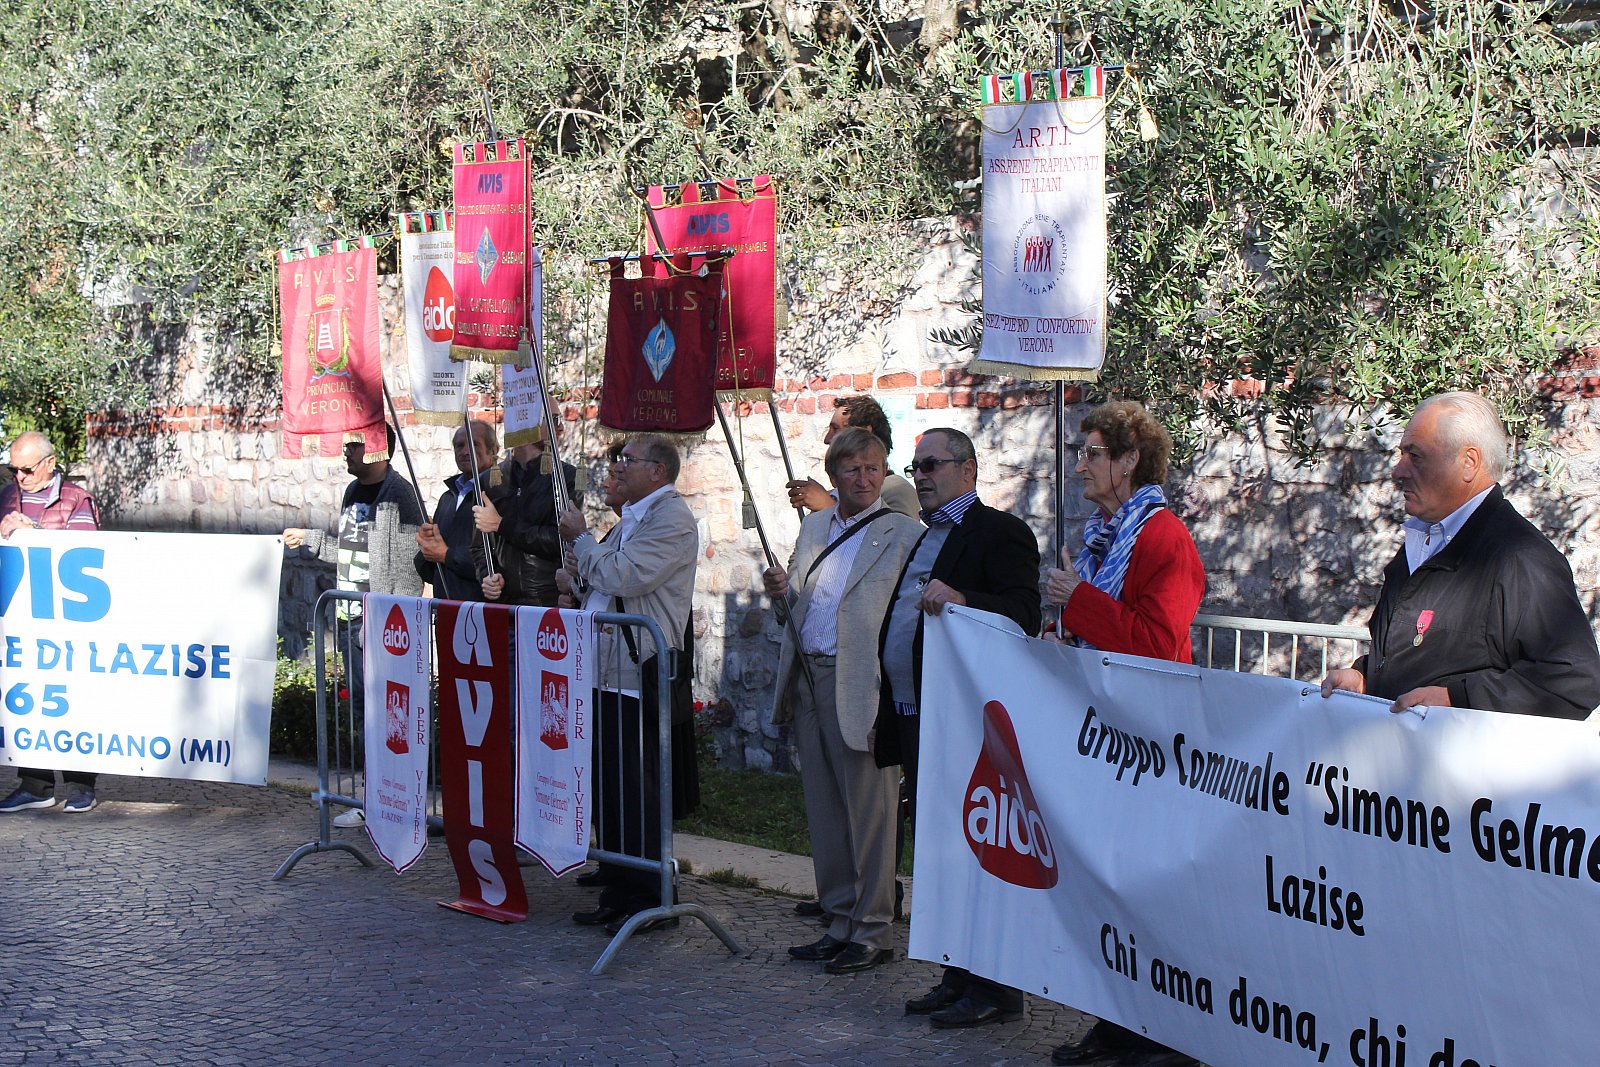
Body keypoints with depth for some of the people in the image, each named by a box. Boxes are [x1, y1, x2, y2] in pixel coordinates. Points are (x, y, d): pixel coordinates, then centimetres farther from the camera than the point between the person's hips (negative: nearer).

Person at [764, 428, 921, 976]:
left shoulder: (903, 534, -5)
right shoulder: (814, 526, 16)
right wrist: (781, 592, 1)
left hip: (860, 688, -7)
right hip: (808, 682, 7)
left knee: (868, 814, -2)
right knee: (824, 812, 12)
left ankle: (873, 934, 7)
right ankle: (840, 924, 21)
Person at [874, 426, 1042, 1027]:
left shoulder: (1000, 533, -7)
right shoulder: (925, 538, 23)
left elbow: (1022, 618, -21)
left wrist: (960, 600, -36)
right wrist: (887, 715, 23)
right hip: (916, 722, 10)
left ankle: (996, 989, 0)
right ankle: (957, 977, 20)